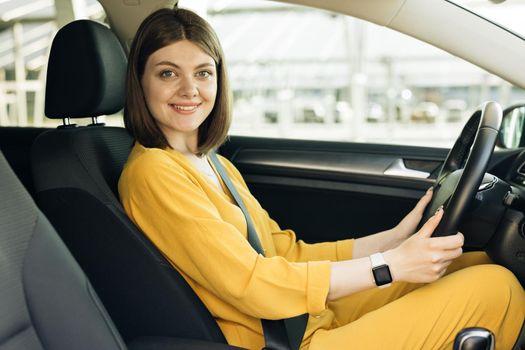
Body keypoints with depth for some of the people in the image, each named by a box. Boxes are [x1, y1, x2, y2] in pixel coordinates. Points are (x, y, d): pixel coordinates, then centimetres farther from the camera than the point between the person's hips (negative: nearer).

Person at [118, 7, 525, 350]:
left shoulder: (215, 166, 11)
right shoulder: (151, 173, -15)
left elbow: (289, 253, 8)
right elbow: (250, 284, -21)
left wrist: (396, 238, -1)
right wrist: (392, 264, -20)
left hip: (311, 316, 8)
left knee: (481, 263, 8)